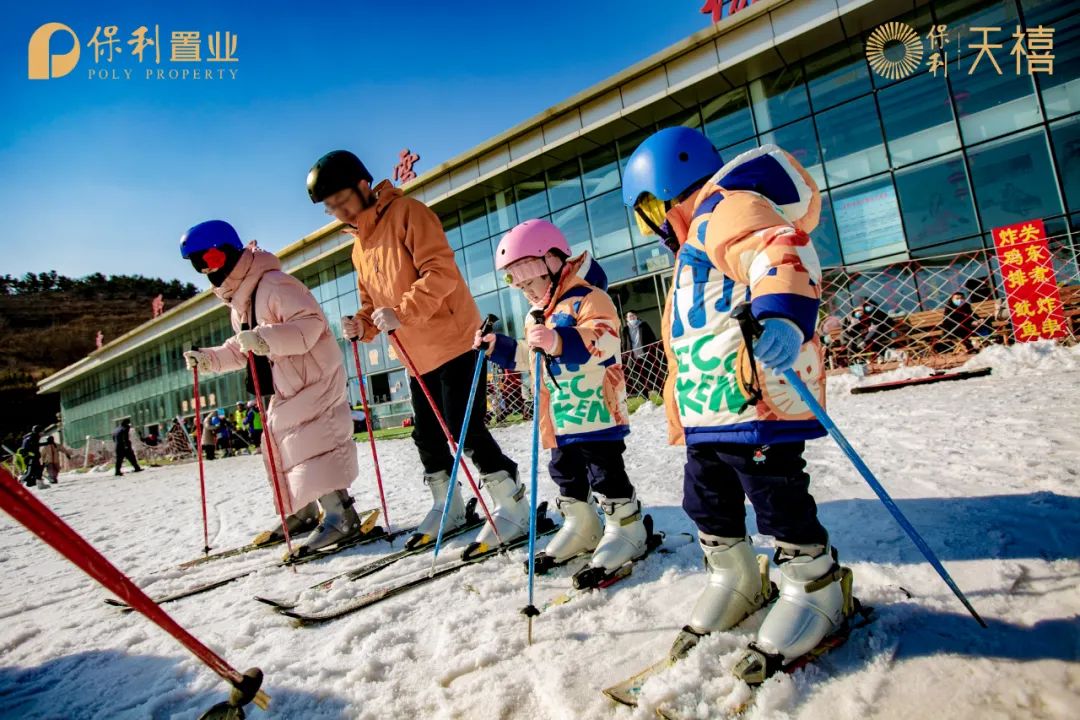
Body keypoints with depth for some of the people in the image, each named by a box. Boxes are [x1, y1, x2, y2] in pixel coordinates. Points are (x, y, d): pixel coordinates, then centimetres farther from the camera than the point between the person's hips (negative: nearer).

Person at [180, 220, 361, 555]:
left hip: (314, 380, -11)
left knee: (311, 446, -17)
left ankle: (341, 515, -16)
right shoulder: (238, 303, 19)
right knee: (280, 445, 15)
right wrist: (208, 358, 19)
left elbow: (310, 323, -27)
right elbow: (241, 349, 29)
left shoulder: (274, 284, -15)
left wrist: (268, 338, -37)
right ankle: (303, 512, 27)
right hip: (286, 389, 11)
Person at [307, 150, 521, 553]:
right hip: (418, 356, 9)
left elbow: (441, 271, -20)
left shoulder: (407, 213, -8)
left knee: (466, 429, -10)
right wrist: (362, 325, 0)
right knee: (427, 436, 14)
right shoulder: (359, 248, 17)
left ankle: (512, 507, 5)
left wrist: (402, 311, -27)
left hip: (455, 342, -9)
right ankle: (447, 508, 31)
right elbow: (372, 302, 21)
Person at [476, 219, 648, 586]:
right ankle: (581, 527, 33)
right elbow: (526, 357, 27)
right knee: (566, 474, 16)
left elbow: (602, 340, -30)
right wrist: (497, 346, 16)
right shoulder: (536, 316, 16)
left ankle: (627, 529, 16)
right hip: (558, 417, 9)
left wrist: (560, 341, -44)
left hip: (595, 410, -9)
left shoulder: (588, 298, -13)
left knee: (606, 473, -1)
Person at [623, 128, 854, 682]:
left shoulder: (725, 210, -7)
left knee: (779, 502, 3)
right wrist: (680, 416, 32)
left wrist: (781, 318, -46)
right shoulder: (693, 251, 25)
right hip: (705, 417, 11)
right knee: (708, 506, 17)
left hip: (757, 407, -10)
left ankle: (816, 587, 26)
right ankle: (734, 580, 38)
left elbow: (780, 250, -29)